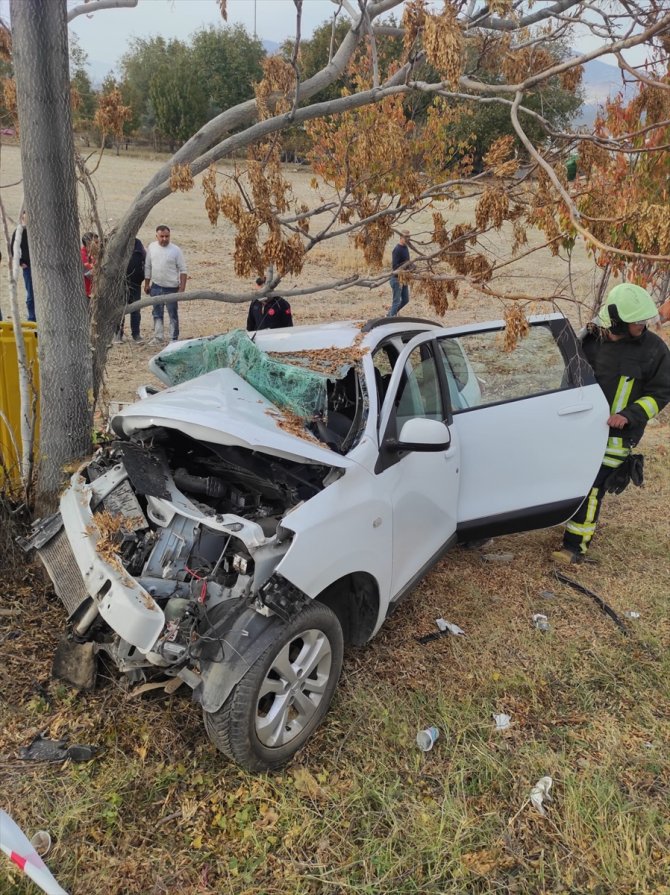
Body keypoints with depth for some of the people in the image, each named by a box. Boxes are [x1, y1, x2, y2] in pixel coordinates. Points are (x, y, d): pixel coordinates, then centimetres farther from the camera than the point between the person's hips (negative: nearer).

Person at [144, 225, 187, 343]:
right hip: (156, 287, 4)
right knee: (157, 313, 14)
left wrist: (182, 288, -13)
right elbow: (147, 267, 9)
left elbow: (183, 270, -7)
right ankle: (158, 336, 26)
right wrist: (147, 284, 9)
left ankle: (174, 339, 12)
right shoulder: (151, 247, 1)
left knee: (173, 314, 4)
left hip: (171, 288, -4)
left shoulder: (175, 250, -9)